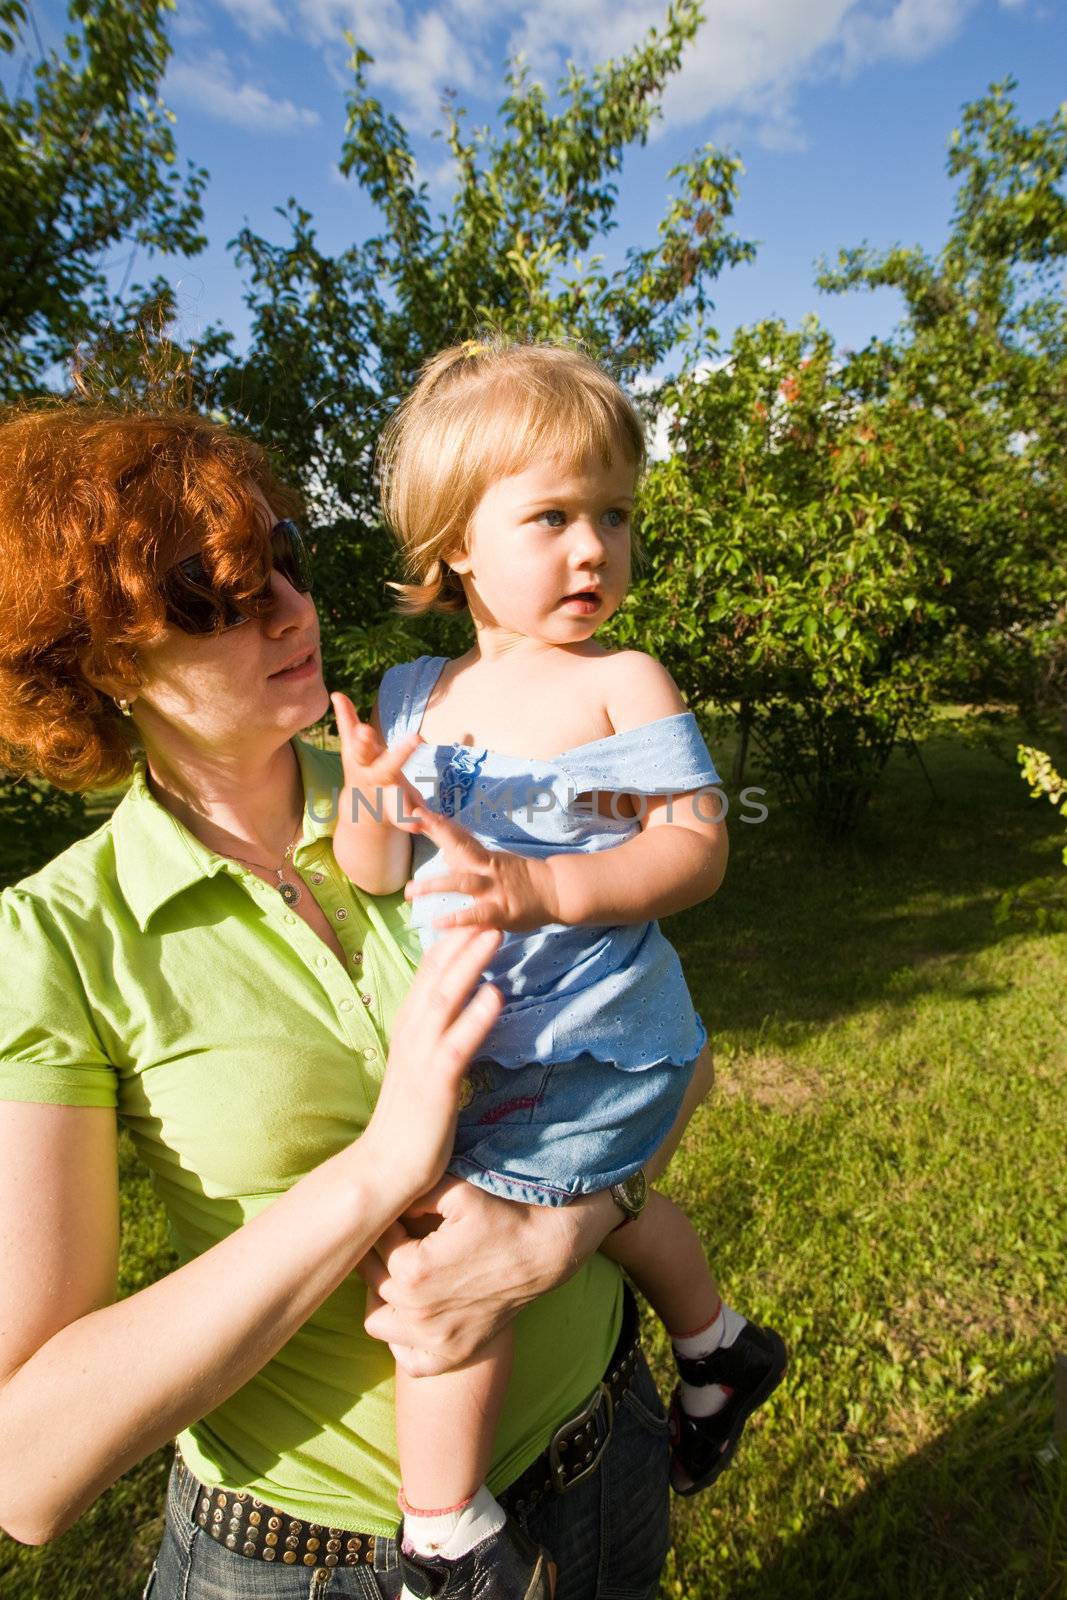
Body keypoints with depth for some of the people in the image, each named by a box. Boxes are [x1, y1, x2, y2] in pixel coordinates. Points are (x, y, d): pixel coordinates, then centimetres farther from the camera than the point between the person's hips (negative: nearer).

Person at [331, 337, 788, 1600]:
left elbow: (699, 849, -18)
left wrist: (546, 888, -32)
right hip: (483, 1052, 7)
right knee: (595, 1200, 27)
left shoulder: (622, 683, -13)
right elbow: (374, 876, -1)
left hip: (592, 1046, -6)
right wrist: (368, 802, -23)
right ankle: (717, 1347, 57)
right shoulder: (412, 694, 1)